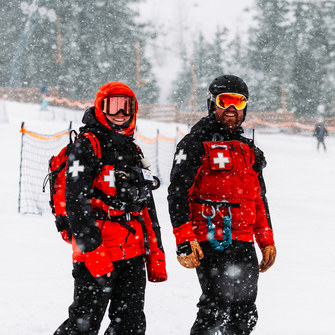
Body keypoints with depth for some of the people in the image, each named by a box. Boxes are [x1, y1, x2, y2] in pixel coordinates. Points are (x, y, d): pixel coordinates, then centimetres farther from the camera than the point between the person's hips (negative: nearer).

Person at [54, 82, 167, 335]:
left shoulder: (134, 151, 19)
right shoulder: (87, 147, -6)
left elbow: (147, 208, 22)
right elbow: (76, 203, -15)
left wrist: (156, 255, 16)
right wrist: (93, 250, -22)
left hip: (133, 254, 8)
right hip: (97, 255, -8)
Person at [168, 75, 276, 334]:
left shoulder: (249, 150, 19)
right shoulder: (195, 145, -2)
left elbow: (259, 198, 25)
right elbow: (178, 194, -8)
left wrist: (266, 240, 18)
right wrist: (184, 240, -16)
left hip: (243, 245, 7)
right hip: (210, 244, -7)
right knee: (216, 309, -12)